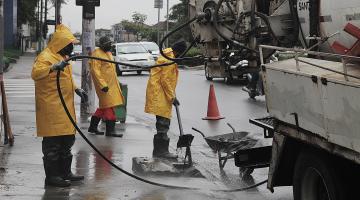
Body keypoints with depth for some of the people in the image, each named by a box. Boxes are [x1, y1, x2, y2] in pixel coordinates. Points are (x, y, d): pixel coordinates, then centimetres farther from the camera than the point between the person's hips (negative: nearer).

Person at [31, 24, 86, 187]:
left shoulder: (62, 56, 18)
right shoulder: (46, 56, -13)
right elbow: (35, 73, -31)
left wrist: (77, 90, 24)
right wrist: (53, 68, -43)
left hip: (65, 107, 10)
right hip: (51, 108, -10)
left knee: (67, 140, 15)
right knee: (53, 143, -5)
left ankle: (65, 172, 26)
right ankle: (52, 176, 2)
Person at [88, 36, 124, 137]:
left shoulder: (108, 53, 17)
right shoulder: (97, 54, -13)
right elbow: (95, 71, -20)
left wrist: (116, 83, 25)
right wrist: (102, 84, -26)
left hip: (111, 84, 10)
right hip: (104, 84, -10)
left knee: (104, 107, 14)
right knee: (109, 106, -9)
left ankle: (93, 126, 23)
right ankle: (110, 130, -6)